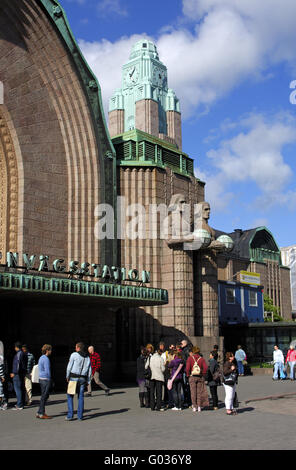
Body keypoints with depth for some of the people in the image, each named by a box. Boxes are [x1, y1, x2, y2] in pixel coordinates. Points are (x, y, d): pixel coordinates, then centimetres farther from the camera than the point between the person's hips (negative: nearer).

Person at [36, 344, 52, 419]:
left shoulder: (41, 358, 14)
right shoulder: (46, 359, -15)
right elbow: (47, 371, -17)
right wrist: (49, 381, -11)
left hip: (41, 379, 10)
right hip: (45, 379, -10)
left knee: (45, 396, 14)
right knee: (44, 397, -3)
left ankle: (40, 413, 16)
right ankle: (41, 414, 1)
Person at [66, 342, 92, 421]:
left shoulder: (74, 355, -4)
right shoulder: (88, 357, 11)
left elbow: (69, 366, -6)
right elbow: (90, 371, 10)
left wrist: (67, 376, 4)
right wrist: (88, 381, 15)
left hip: (73, 377, -4)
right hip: (83, 379, 4)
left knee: (70, 396, 4)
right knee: (81, 396, 9)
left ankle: (70, 415, -1)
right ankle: (80, 416, 7)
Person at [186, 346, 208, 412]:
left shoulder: (190, 358, -4)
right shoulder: (201, 358, 1)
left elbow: (187, 368, -12)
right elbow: (205, 367, -7)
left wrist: (188, 375, 0)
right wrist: (203, 374, 4)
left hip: (192, 377, -2)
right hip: (200, 377, 2)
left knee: (193, 392, 5)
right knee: (199, 392, 9)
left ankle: (194, 407, 5)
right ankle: (199, 406, 8)